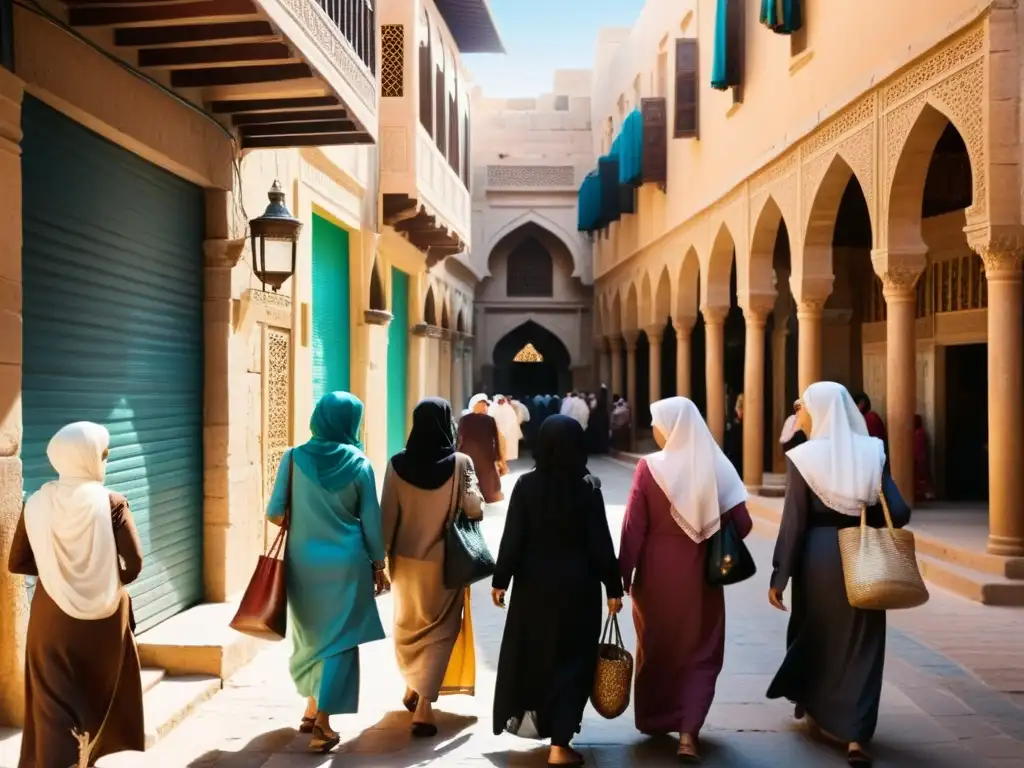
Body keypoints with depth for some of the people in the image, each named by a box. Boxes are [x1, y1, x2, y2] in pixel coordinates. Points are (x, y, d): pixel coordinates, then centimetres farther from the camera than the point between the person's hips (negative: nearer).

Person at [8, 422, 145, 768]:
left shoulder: (37, 503, -5)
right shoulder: (111, 502, -13)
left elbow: (17, 563, 0)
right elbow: (134, 562, -16)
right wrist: (112, 581, 3)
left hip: (52, 617, 2)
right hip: (102, 618, -1)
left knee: (55, 702, 8)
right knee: (101, 692, 18)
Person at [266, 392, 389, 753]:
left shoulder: (294, 458, -5)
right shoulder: (359, 463, -6)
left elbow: (274, 512, -5)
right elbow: (371, 520, -2)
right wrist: (378, 564, 9)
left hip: (303, 560, 2)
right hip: (346, 562, -2)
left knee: (311, 635, 20)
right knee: (339, 638, 5)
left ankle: (313, 709, 32)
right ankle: (322, 723, 0)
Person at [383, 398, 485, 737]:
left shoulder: (398, 463, -8)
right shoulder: (460, 463, -14)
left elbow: (387, 516, -5)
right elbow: (475, 509, -12)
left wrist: (381, 557, 4)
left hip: (406, 559, 3)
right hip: (444, 561, -3)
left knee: (409, 625, 23)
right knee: (440, 630, 7)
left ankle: (412, 688, 39)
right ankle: (424, 705, -1)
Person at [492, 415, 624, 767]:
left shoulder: (526, 484, -7)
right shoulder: (587, 487, -9)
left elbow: (512, 537, -6)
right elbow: (601, 542, -8)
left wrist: (500, 580, 3)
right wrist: (613, 587, 0)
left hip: (534, 583, 2)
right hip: (577, 585, -1)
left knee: (530, 652, 20)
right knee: (571, 658, 6)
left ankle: (533, 717, 38)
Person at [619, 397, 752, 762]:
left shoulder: (649, 467, -13)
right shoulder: (717, 466, -7)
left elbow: (633, 528, -13)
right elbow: (741, 524, -6)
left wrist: (622, 576, -5)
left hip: (656, 574, -1)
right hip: (700, 575, 1)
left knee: (656, 648, 19)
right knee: (701, 654, 11)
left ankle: (654, 720, 34)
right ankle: (688, 732, -1)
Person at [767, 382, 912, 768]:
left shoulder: (802, 457, -10)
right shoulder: (872, 451, -3)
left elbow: (793, 522, -11)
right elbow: (898, 513, -5)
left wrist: (779, 576, -5)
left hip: (818, 555, -1)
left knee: (814, 631, 21)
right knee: (860, 643, 7)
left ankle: (810, 702, 43)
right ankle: (855, 736, 0)